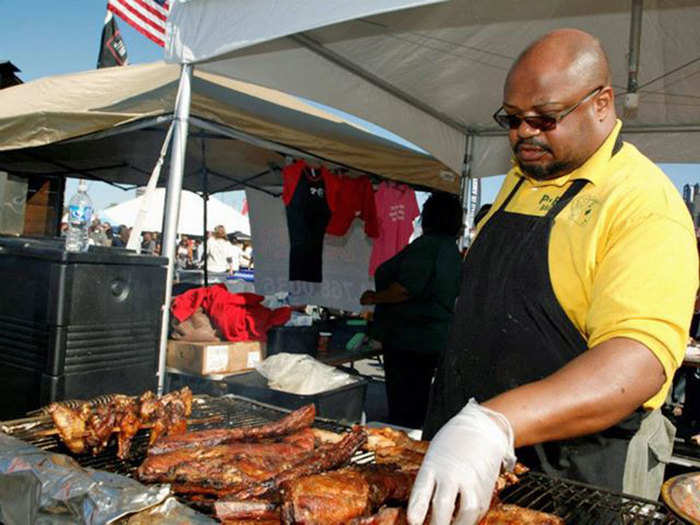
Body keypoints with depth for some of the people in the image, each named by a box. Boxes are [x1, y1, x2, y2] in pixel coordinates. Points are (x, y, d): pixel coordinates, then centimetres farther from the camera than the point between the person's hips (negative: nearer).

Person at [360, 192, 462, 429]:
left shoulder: (427, 244, -16)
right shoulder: (451, 248, 14)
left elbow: (407, 288, -25)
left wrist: (374, 298, -11)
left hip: (410, 340, -10)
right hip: (434, 337, 10)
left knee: (402, 409, -3)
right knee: (417, 403, 19)